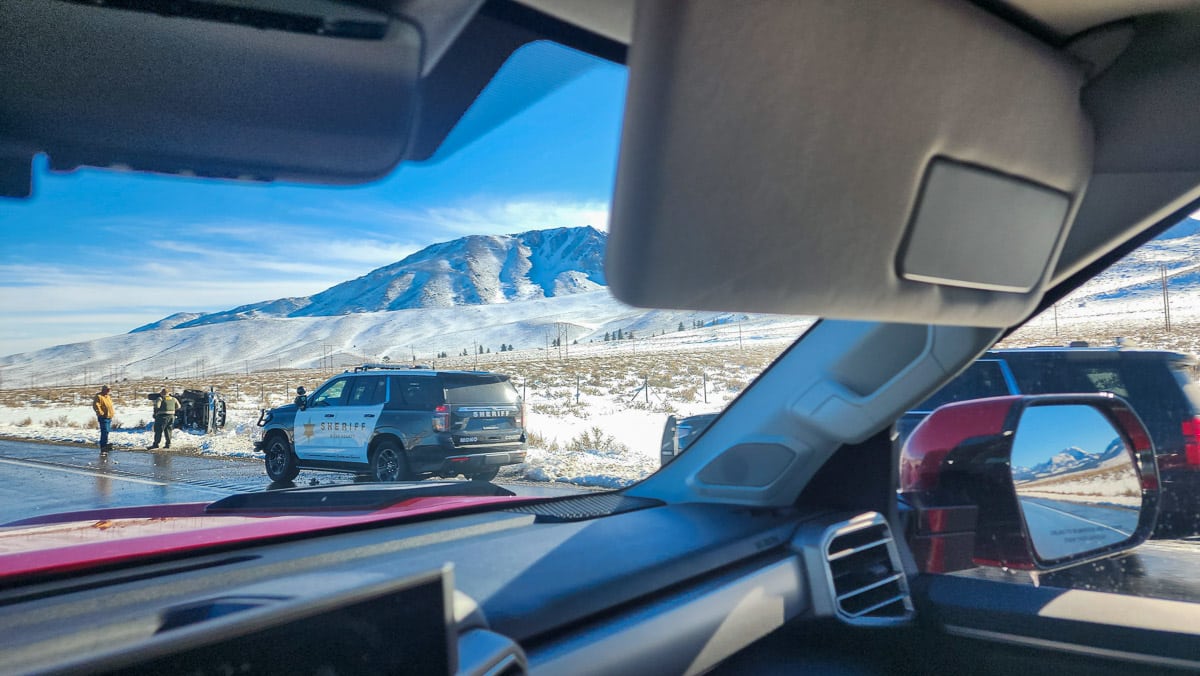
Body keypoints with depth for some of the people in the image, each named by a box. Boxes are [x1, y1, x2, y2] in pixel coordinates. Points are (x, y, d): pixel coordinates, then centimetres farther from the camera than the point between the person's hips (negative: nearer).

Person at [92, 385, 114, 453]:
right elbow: (95, 405, -19)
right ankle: (103, 446, -17)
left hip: (109, 417, 9)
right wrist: (100, 413, -25)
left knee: (106, 432, 14)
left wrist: (113, 411, 20)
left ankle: (104, 446, 22)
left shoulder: (108, 396, 18)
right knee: (105, 431, -15)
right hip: (103, 417, -9)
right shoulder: (99, 397, -9)